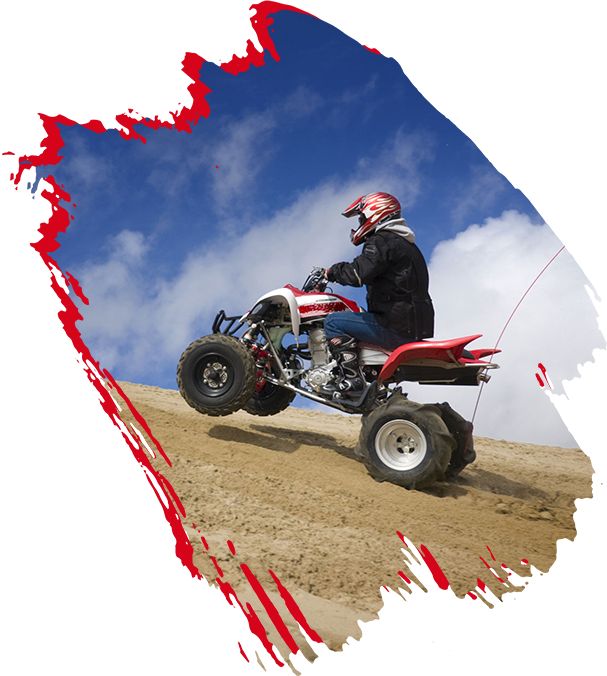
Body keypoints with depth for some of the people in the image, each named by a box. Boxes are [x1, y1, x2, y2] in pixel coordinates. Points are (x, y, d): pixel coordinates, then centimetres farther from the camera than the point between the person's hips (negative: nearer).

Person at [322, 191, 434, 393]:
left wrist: (333, 271, -5)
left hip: (397, 326, -10)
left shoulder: (383, 241, -10)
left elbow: (358, 274, -23)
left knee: (333, 322, -9)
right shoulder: (406, 243, 22)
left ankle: (352, 377, -20)